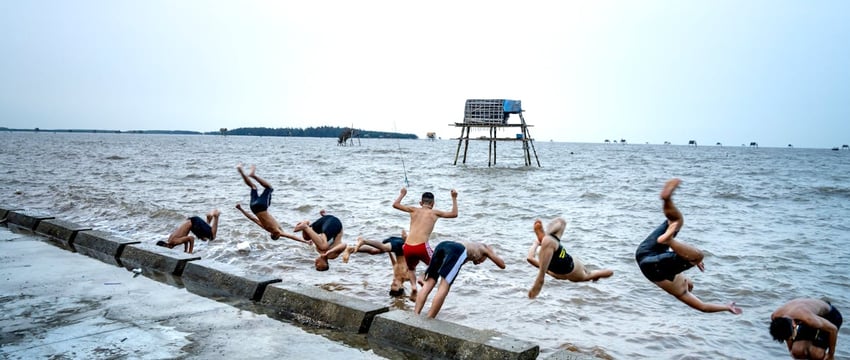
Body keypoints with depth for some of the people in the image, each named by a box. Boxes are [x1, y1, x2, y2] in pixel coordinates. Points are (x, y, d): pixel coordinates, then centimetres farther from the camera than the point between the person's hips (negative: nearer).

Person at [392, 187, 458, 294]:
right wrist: (454, 198, 28)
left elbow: (395, 205, 24)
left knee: (411, 268, 30)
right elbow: (454, 214, 21)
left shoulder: (414, 210, 16)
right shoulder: (435, 213, 11)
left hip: (408, 247, 3)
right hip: (422, 247, -3)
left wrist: (402, 194, 39)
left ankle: (413, 285, 3)